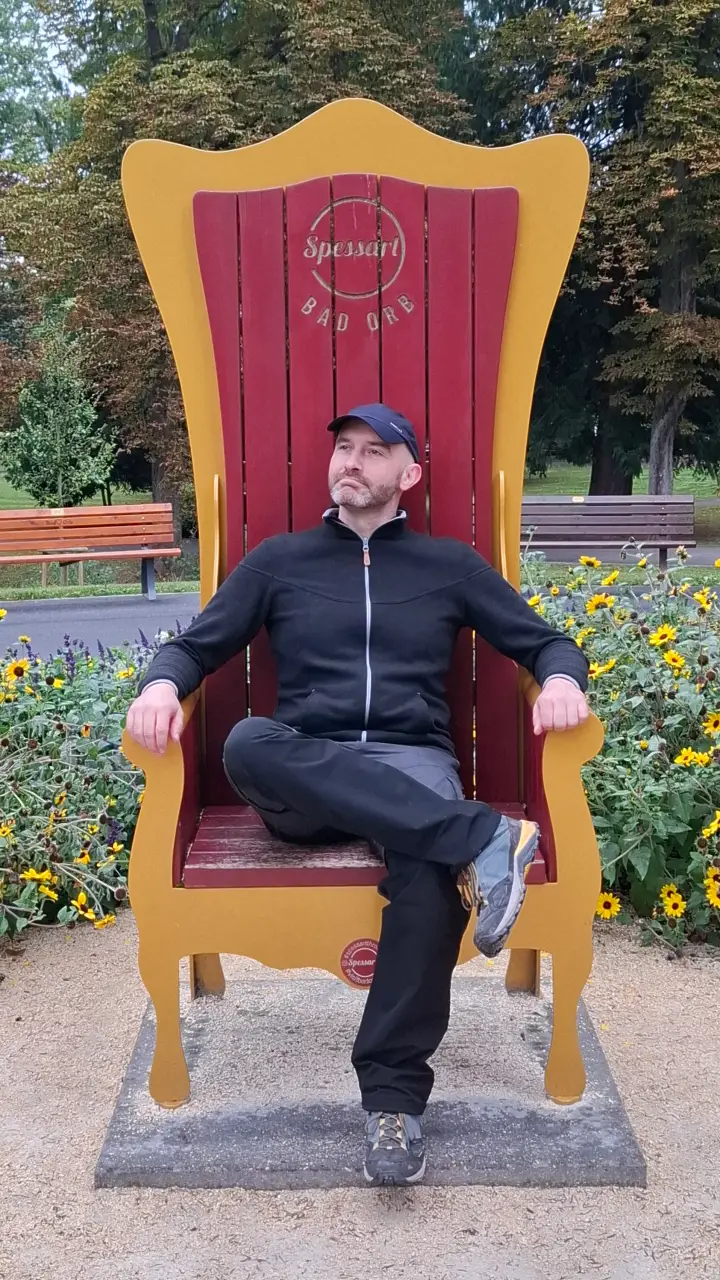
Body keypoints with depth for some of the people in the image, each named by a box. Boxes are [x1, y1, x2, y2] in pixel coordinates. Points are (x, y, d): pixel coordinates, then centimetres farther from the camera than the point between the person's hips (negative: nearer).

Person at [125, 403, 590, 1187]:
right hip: (304, 782, 1)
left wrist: (562, 679, -8)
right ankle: (481, 839, -39)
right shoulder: (279, 560, 19)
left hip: (411, 767, 0)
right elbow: (195, 644, 15)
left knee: (433, 866, -37)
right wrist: (161, 684, -10)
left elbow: (544, 641, 17)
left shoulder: (449, 564, 18)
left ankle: (392, 1095, -29)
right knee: (246, 743, -37)